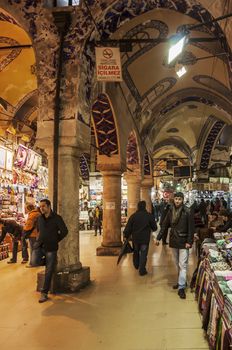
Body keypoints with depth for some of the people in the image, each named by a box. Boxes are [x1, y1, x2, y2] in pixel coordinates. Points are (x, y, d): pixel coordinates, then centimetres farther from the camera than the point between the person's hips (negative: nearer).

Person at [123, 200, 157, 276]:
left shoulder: (133, 216, -7)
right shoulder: (149, 216, -8)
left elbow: (128, 227, -6)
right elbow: (154, 227, 1)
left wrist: (126, 235, 5)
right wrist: (149, 228, 21)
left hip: (135, 238, 2)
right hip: (145, 239, -2)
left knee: (136, 252, 22)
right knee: (143, 254, 4)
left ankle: (136, 265, 40)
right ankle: (142, 270, 4)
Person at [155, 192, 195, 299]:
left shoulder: (187, 212, -11)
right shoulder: (171, 211, 3)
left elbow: (191, 228, -10)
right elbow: (165, 225, 7)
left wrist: (189, 242, -14)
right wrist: (158, 238, 4)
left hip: (183, 242, -5)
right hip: (173, 241, 5)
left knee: (182, 265, -4)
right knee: (178, 264, 15)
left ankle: (181, 287, 0)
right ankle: (181, 281, 30)